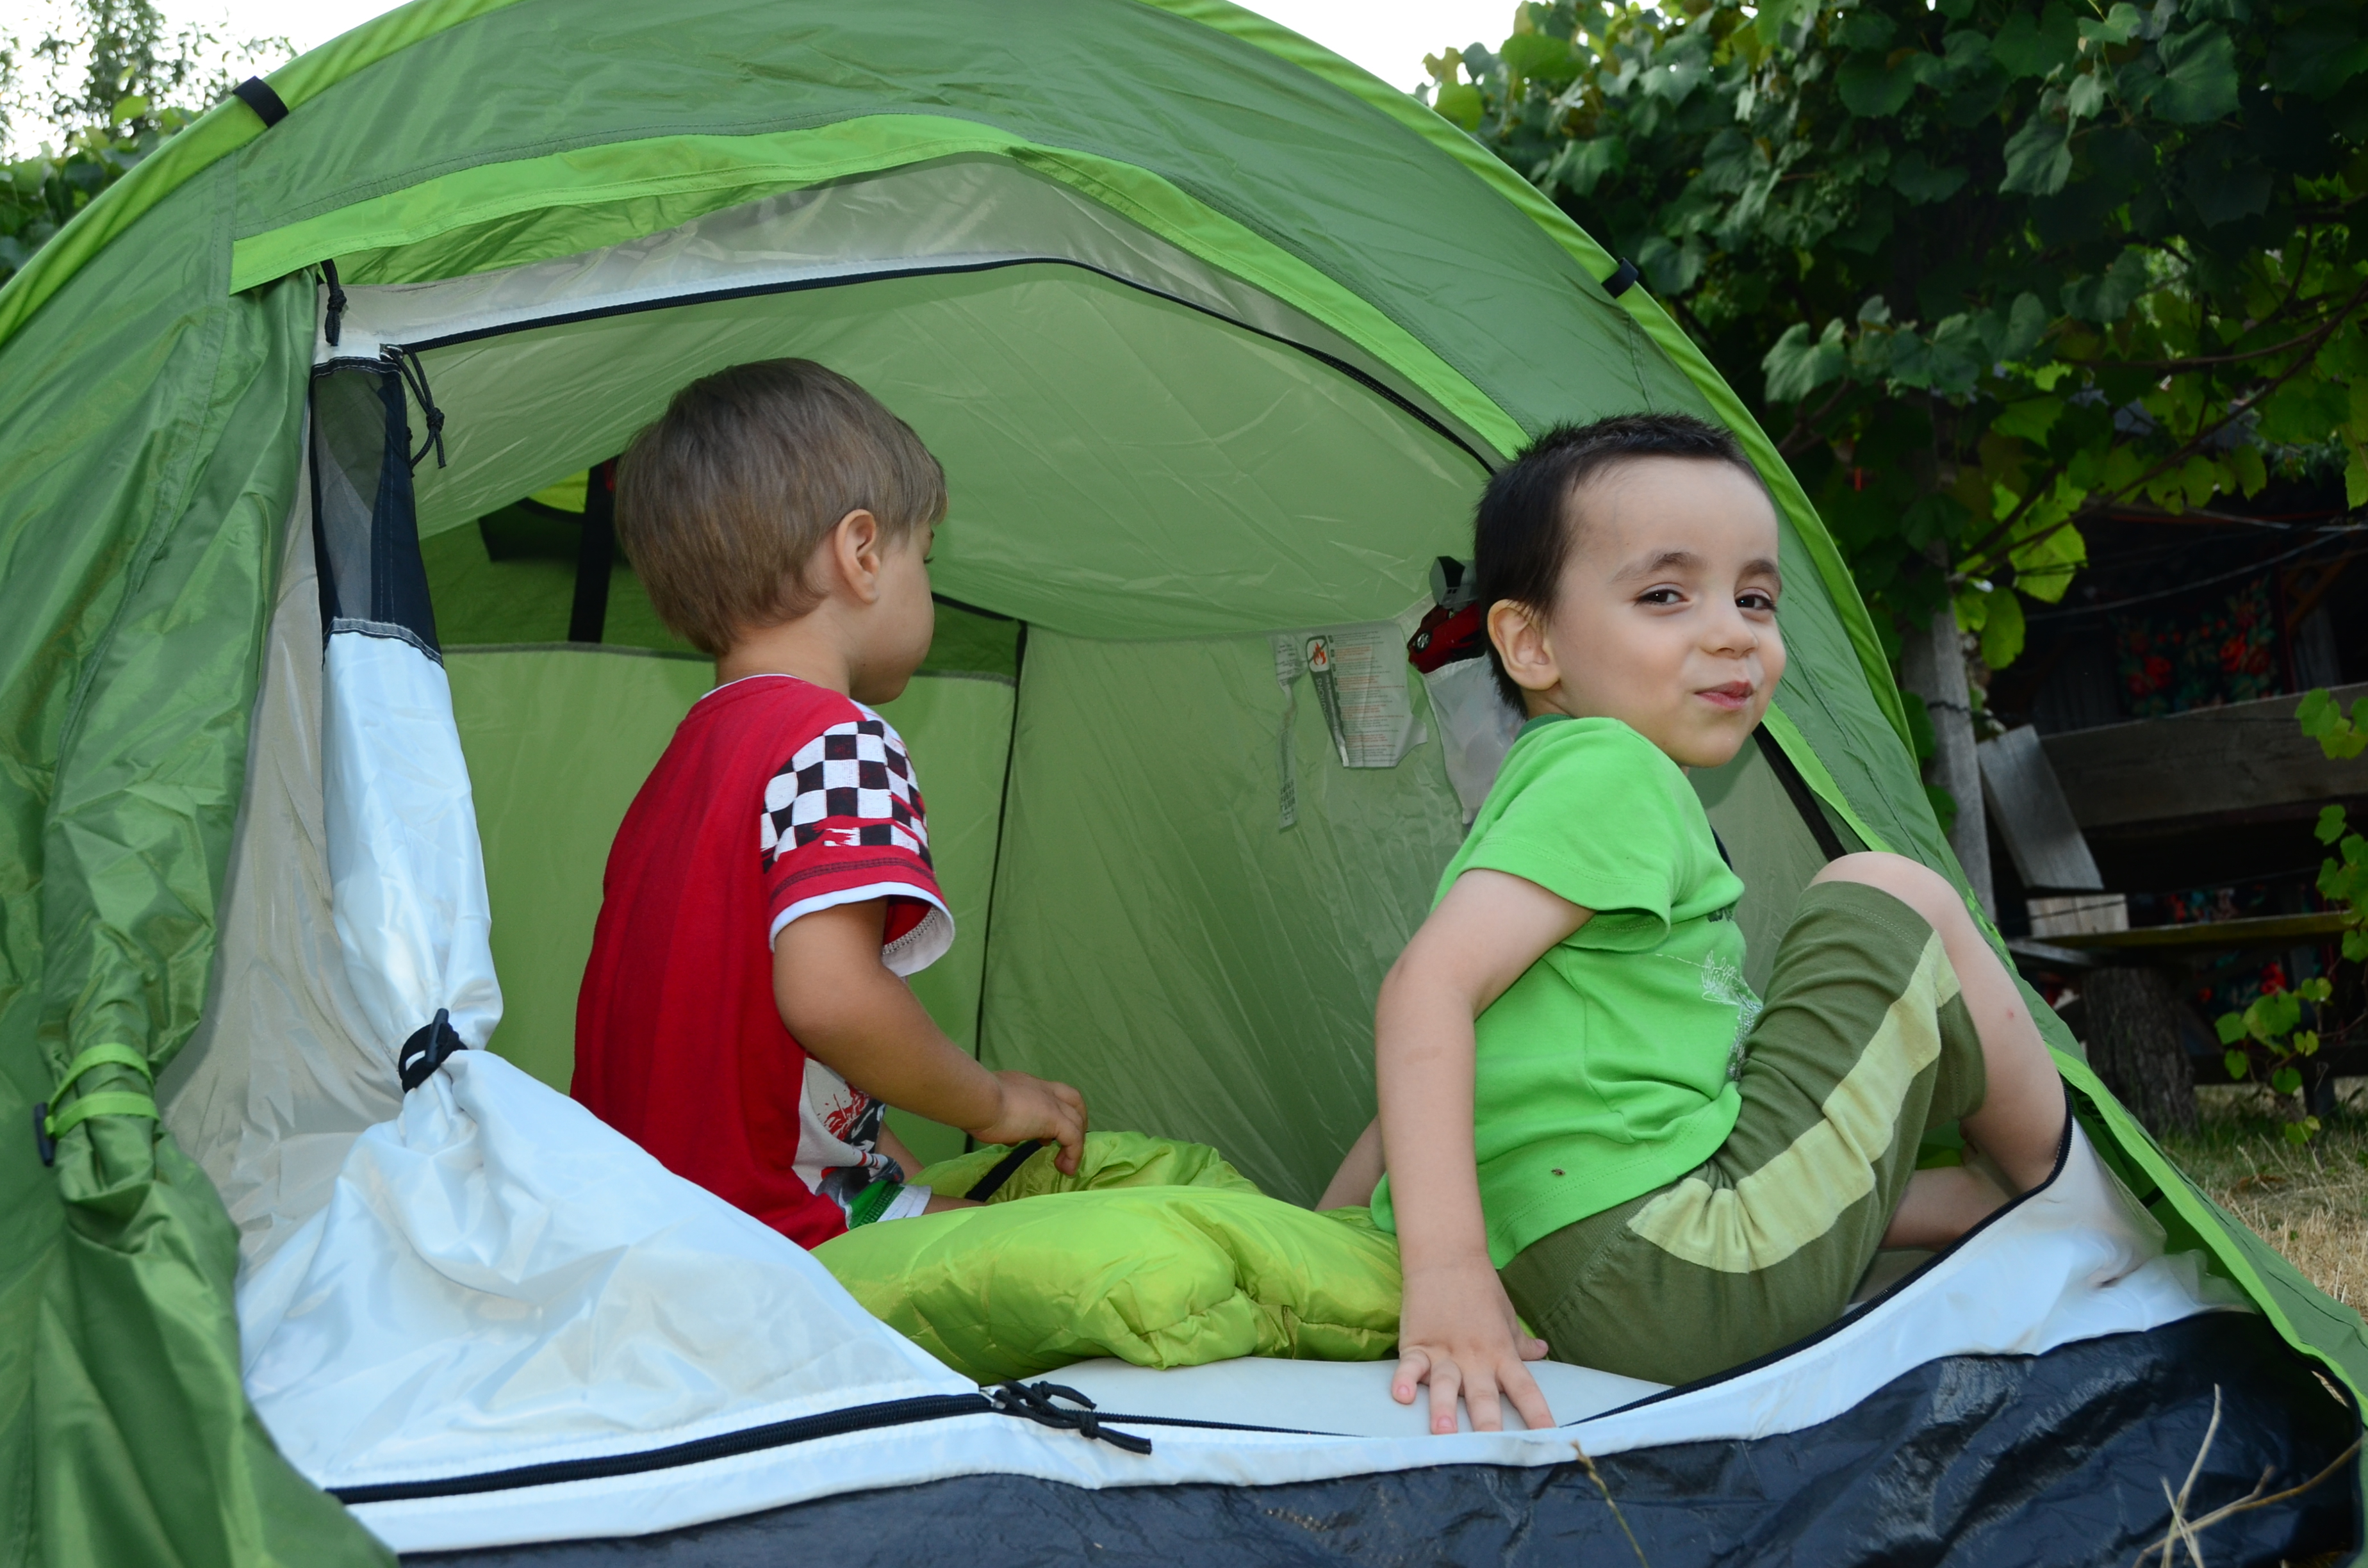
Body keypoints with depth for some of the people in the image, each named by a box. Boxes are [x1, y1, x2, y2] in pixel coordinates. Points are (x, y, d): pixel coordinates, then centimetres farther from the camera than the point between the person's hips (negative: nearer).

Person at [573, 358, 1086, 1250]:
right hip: (783, 1234, -9)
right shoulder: (841, 742, -14)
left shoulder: (687, 755, 16)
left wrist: (868, 1145, 16)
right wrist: (992, 1103, -12)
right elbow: (827, 992, -28)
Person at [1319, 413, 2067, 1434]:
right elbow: (1428, 985, -23)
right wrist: (1448, 1270, -28)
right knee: (1891, 901, 5)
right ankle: (2066, 1189, 21)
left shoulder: (1530, 799, 21)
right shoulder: (1606, 773, -10)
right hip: (1698, 1286, -10)